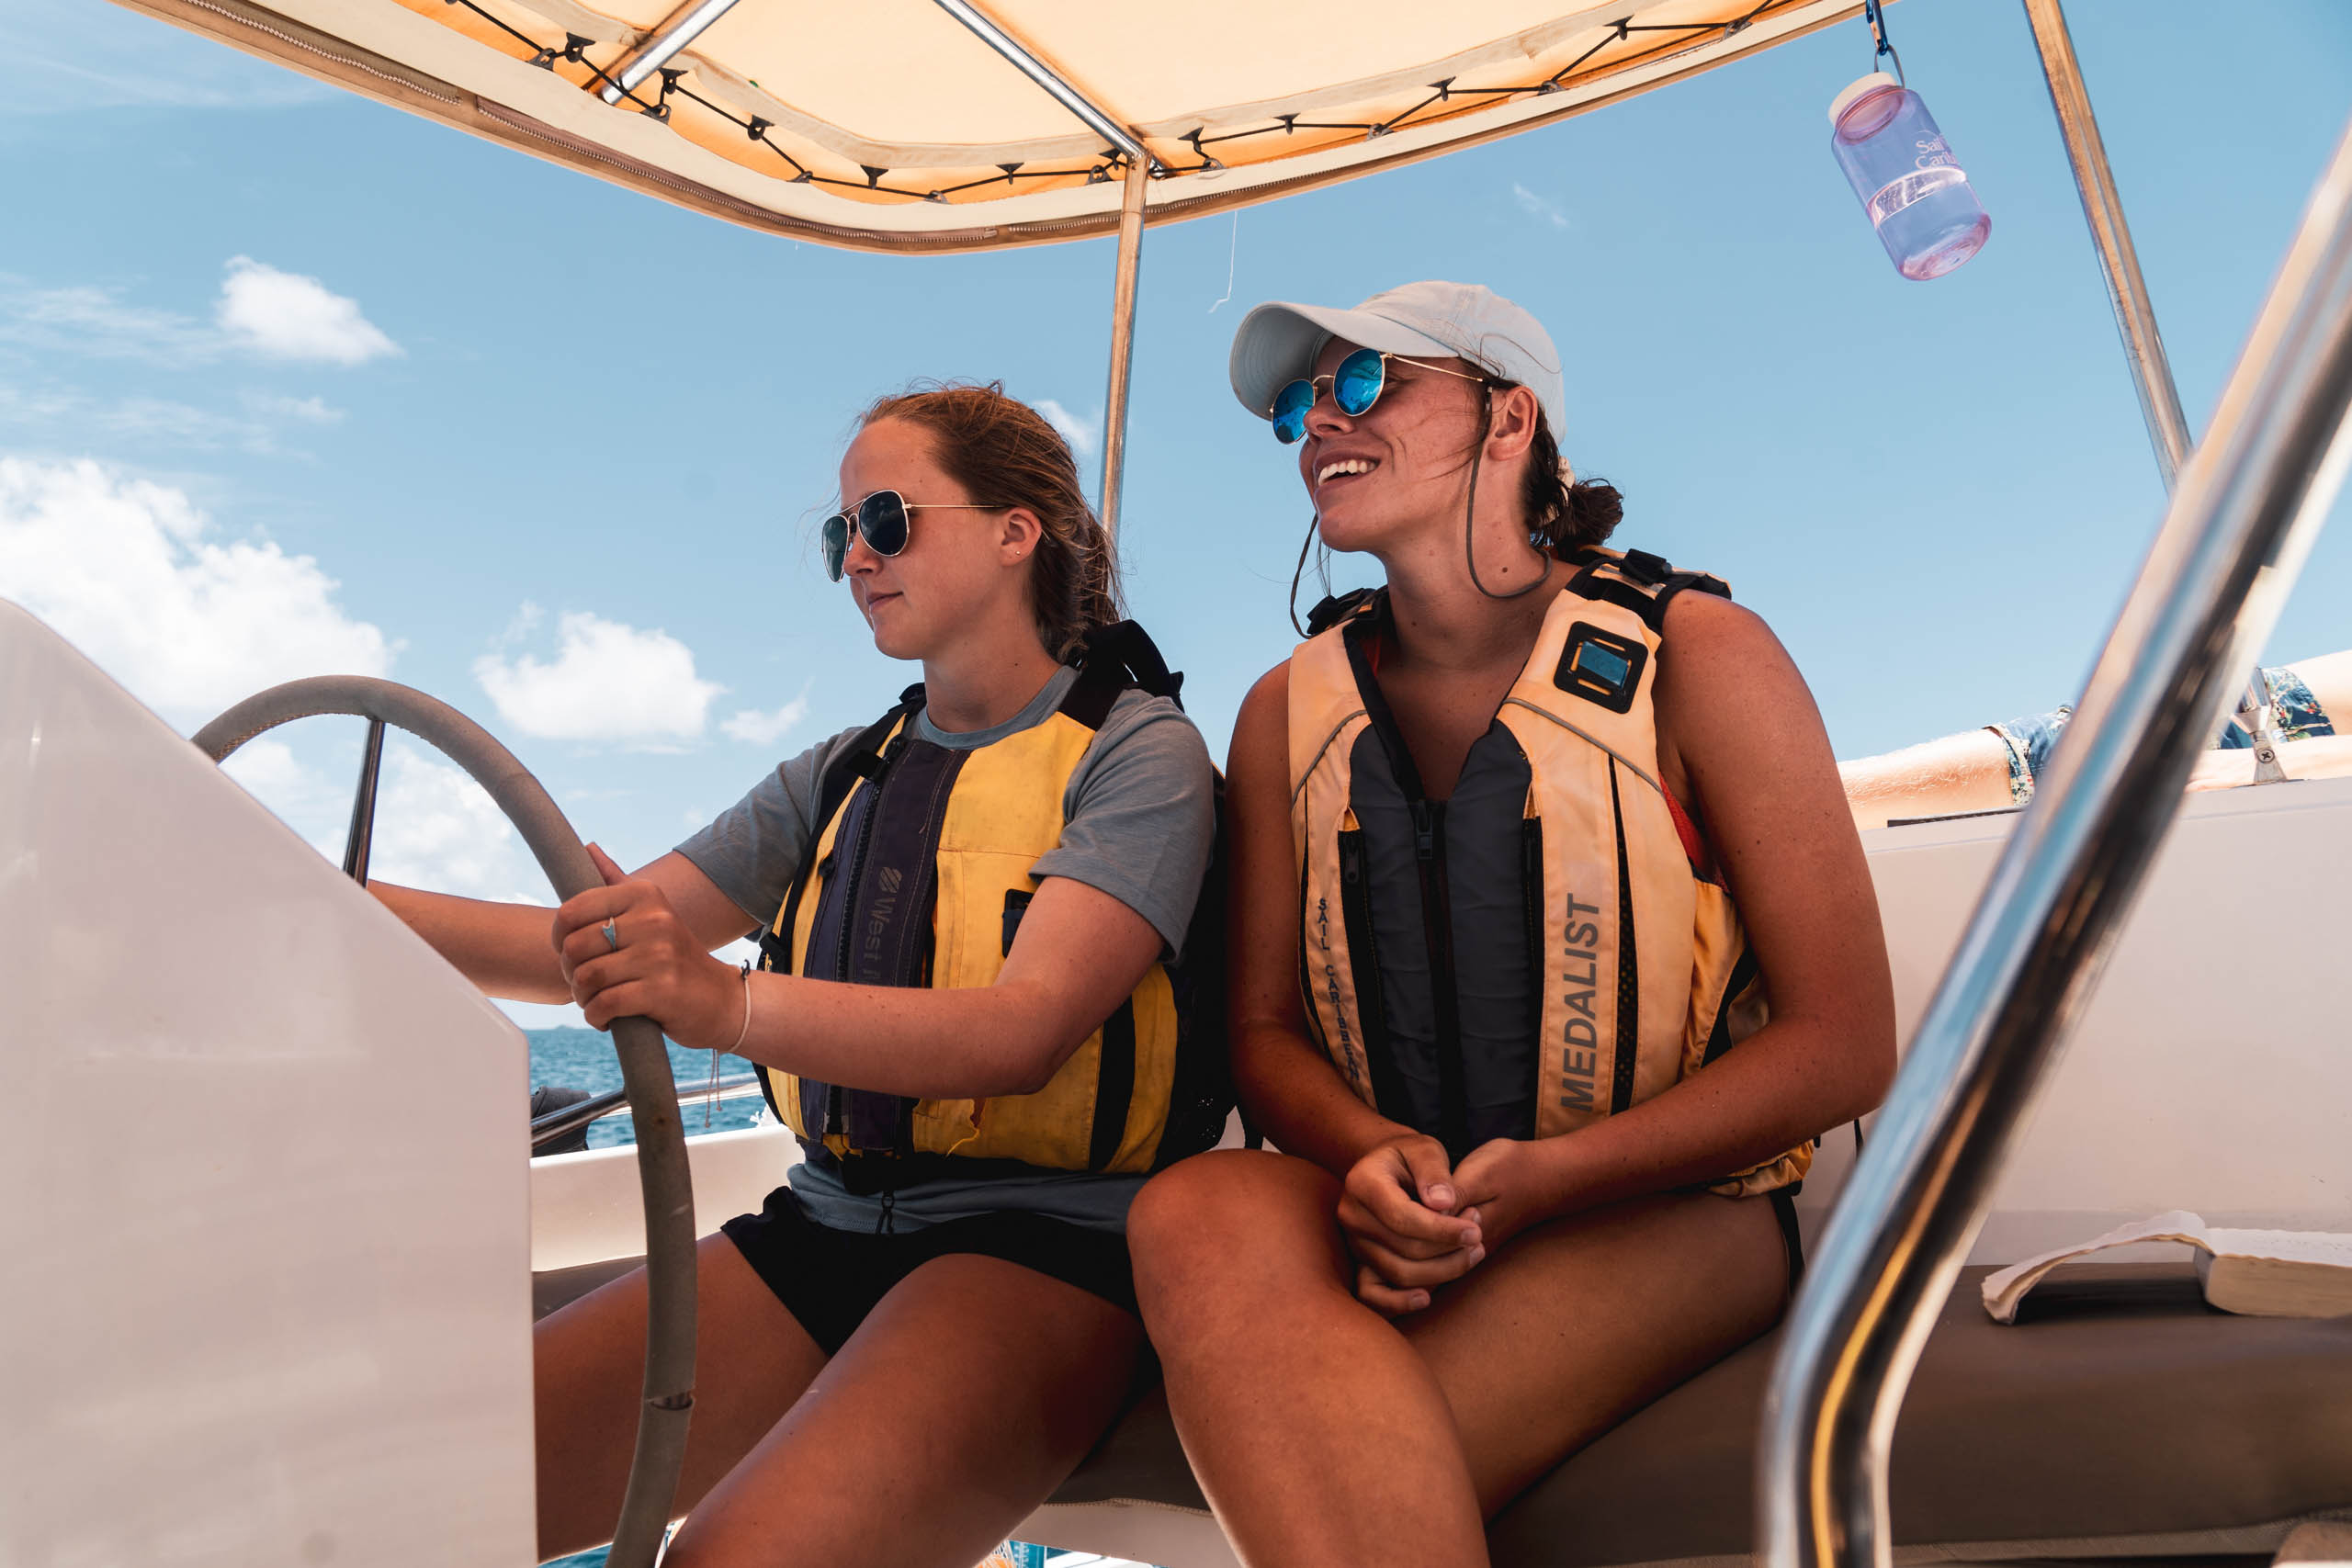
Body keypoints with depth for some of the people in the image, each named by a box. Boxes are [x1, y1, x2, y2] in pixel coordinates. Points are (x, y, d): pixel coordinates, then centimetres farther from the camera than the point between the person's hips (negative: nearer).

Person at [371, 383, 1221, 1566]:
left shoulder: (1137, 750, -3)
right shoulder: (843, 776, 17)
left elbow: (1026, 1025, -18)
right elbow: (590, 951, 14)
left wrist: (731, 1004, -32)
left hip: (1041, 1241, -5)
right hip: (827, 1222, 6)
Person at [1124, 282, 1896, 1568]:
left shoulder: (1695, 657, -5)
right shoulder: (1287, 713, 7)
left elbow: (1846, 1043, -6)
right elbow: (1262, 1027, 7)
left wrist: (1548, 1174, -18)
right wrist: (1371, 1157, -17)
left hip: (1672, 1211, -3)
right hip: (1392, 1214, 4)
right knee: (1196, 1215, -31)